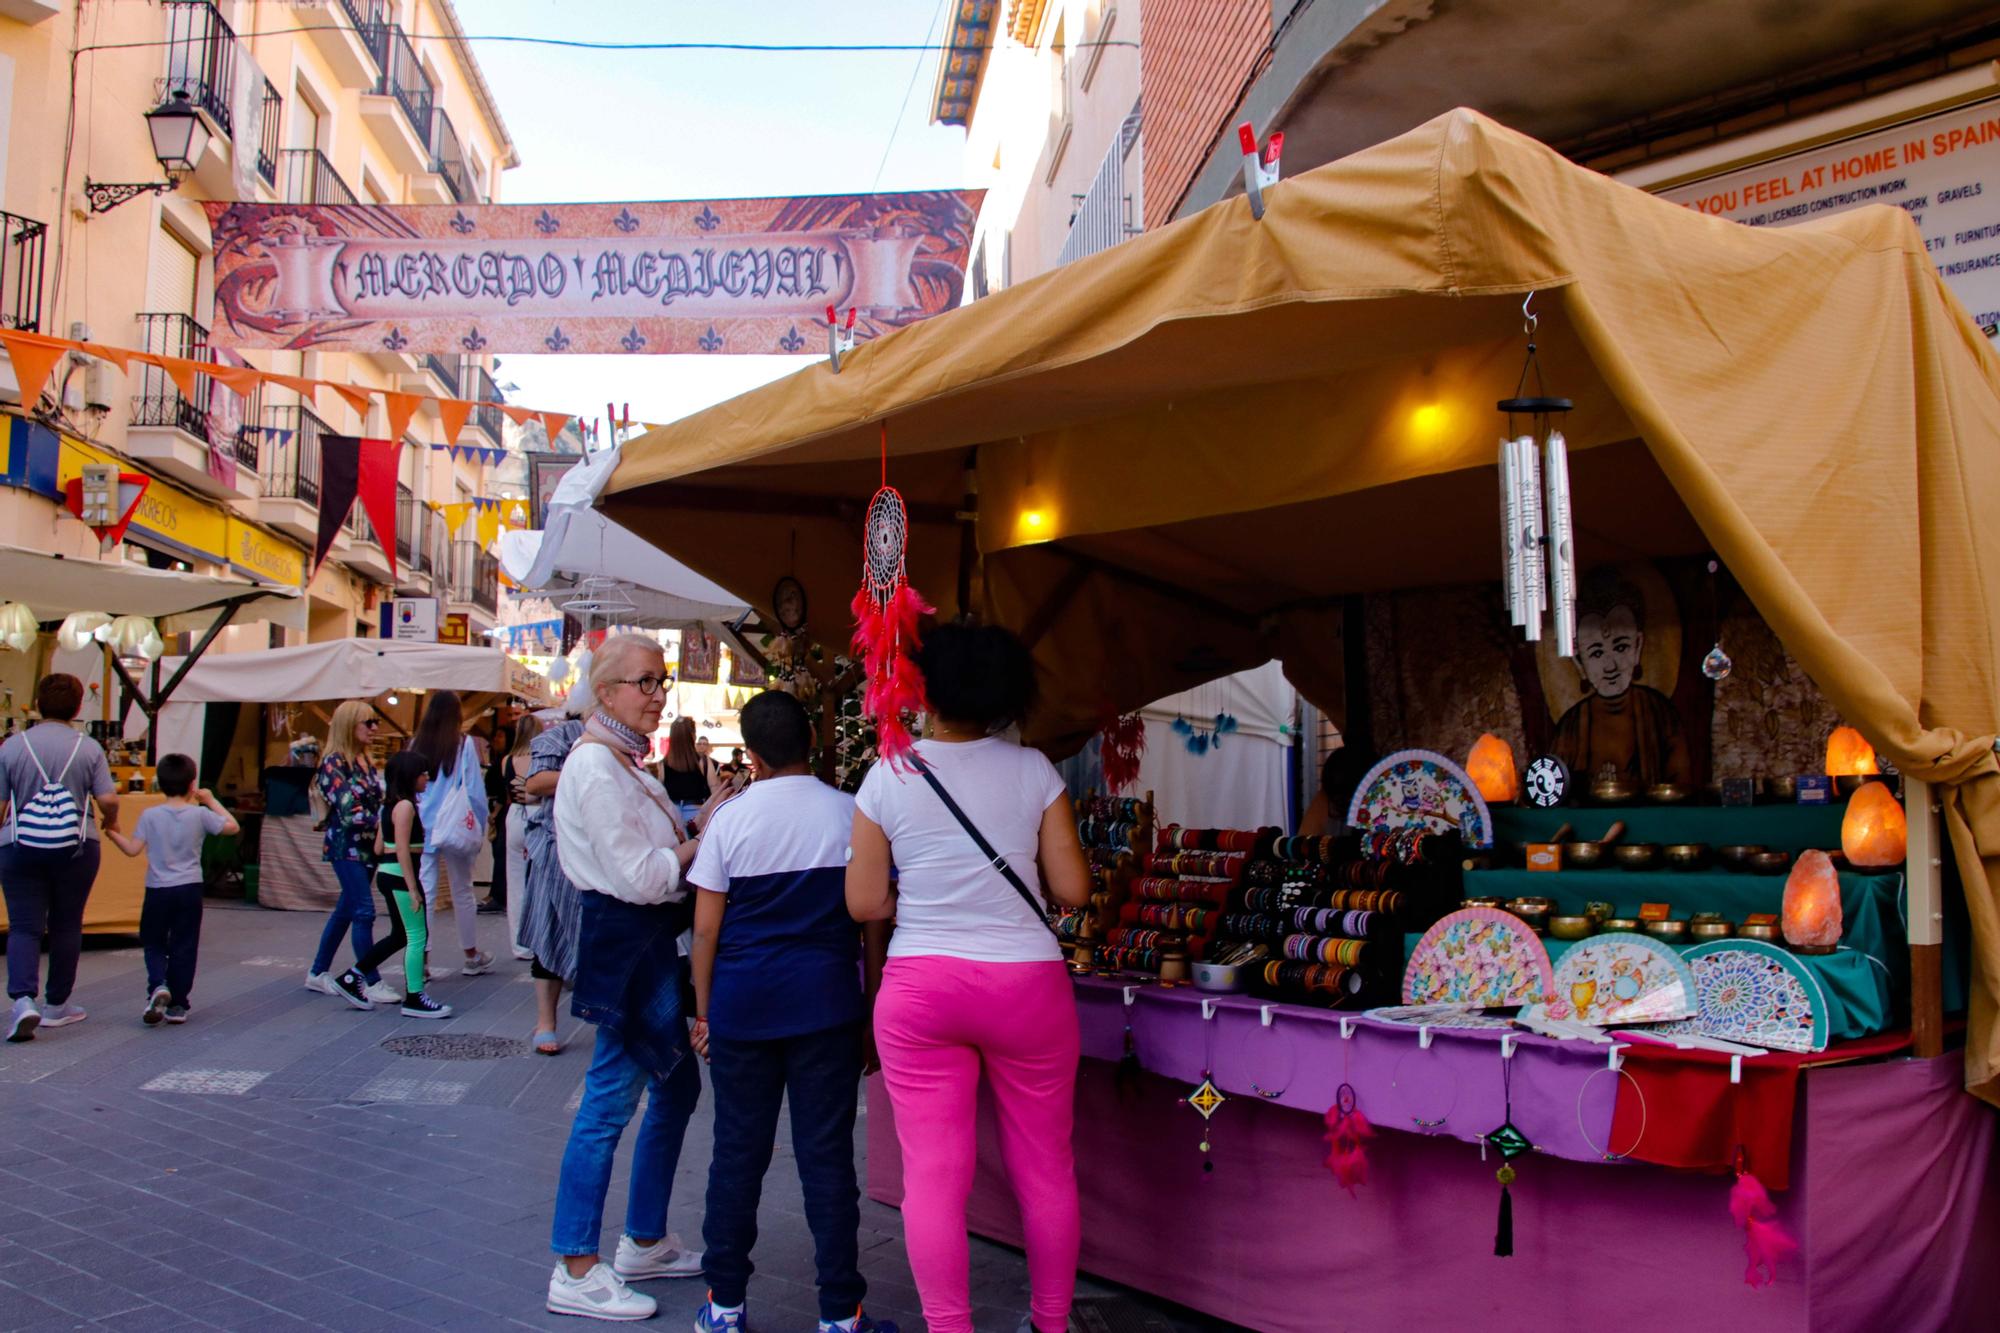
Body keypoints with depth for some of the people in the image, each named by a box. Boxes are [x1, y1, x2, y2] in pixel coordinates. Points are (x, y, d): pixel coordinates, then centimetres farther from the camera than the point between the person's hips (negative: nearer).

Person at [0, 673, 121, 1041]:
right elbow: (108, 800, -7)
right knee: (66, 925, 11)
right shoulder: (89, 748, -2)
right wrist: (110, 822, 14)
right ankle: (57, 1005, 20)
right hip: (76, 848, 0)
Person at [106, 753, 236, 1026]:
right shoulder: (199, 814, -5)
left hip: (158, 890, 0)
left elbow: (133, 849, -4)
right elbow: (231, 826, 2)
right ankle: (177, 1005, 9)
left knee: (153, 944, 14)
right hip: (190, 890, 0)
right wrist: (211, 801, 9)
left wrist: (112, 833, 13)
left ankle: (157, 985, -12)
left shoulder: (149, 815, -5)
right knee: (183, 947, 7)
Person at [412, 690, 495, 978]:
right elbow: (474, 790, -6)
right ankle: (472, 957, 20)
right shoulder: (464, 744, -7)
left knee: (425, 894, 3)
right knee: (462, 892, 9)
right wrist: (479, 827, 2)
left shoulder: (417, 744, 1)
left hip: (422, 828, 2)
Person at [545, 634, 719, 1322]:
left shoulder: (624, 762, 15)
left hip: (651, 938, 11)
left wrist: (698, 828, 4)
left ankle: (646, 1241, 29)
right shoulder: (596, 768, -16)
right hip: (625, 937, -11)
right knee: (611, 1099, -4)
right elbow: (639, 877, -20)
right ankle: (576, 1271, 6)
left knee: (676, 1086, 16)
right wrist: (705, 839, -10)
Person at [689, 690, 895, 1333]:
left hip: (743, 1002, 1)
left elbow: (706, 927, -1)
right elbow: (874, 921, 1)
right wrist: (869, 1010, 9)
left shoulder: (730, 818, -2)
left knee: (737, 1154, 10)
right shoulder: (852, 814, -1)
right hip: (828, 1003, 0)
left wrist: (704, 1011, 9)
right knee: (827, 1156, 4)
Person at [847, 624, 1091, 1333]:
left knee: (932, 1175, 5)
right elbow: (1073, 889, -1)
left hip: (919, 987, 0)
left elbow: (864, 903, 1)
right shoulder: (1033, 771, -2)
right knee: (1045, 1168, 14)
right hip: (1025, 982, 1)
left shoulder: (887, 778, -2)